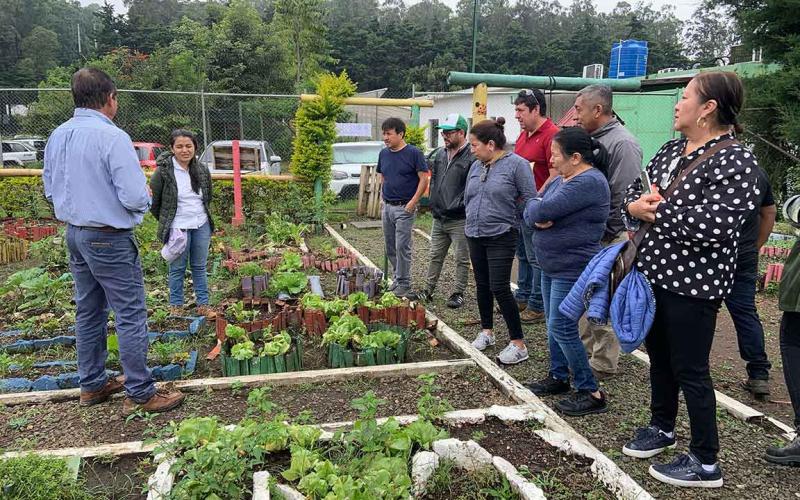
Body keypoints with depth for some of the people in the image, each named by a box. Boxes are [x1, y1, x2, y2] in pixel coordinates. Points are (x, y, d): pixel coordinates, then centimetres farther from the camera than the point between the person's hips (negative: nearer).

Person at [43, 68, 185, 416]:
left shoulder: (57, 136, 5)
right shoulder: (112, 137, -19)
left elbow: (50, 188, 14)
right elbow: (134, 197, -23)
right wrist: (146, 197, -2)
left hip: (74, 234, 8)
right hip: (109, 238, -8)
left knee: (88, 312, 17)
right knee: (131, 315, -1)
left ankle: (92, 384, 28)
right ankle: (140, 393, 5)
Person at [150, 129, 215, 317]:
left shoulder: (202, 170, 3)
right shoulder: (163, 171, -12)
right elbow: (153, 201, -3)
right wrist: (165, 221, 4)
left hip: (202, 226, 4)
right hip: (177, 228, -4)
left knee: (199, 267, 12)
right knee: (177, 269, 6)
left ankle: (203, 304, 21)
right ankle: (176, 306, 19)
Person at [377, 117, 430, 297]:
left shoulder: (414, 153, -10)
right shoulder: (384, 153, 8)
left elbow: (424, 179, -11)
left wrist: (412, 202, -16)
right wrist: (384, 196, 10)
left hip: (404, 208, -6)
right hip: (387, 206, 7)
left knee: (402, 247, -5)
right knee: (390, 247, 13)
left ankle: (404, 284, 6)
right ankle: (396, 278, 28)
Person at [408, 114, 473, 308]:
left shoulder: (471, 157, -14)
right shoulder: (440, 155, 11)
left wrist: (458, 206, -17)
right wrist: (434, 204, 13)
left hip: (459, 220, -7)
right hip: (438, 218, 7)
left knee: (462, 259, 6)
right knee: (435, 256, 16)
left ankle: (458, 293, 17)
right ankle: (428, 290, 26)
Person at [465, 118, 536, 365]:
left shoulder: (517, 164, -11)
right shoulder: (476, 166, 8)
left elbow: (530, 200, -9)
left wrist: (508, 217, -1)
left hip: (501, 237, -7)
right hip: (475, 236, 7)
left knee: (499, 288, -8)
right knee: (482, 285, 14)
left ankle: (518, 344, 2)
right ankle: (487, 331, 31)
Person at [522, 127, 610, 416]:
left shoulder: (589, 182, -21)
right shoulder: (560, 179, 10)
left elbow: (543, 211, -26)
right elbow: (529, 213, 8)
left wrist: (536, 209, -3)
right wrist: (538, 218, -15)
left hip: (572, 270, -10)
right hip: (551, 266, 10)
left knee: (561, 329, -6)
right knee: (554, 325, 17)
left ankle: (590, 393, 5)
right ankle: (558, 377, 33)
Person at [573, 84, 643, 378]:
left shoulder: (622, 143, -15)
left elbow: (624, 197, -19)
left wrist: (604, 233, -17)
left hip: (608, 239, -9)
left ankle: (603, 364, 13)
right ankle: (584, 352, 31)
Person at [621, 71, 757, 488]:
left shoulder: (735, 161, -16)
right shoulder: (671, 150, 10)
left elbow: (716, 223, -27)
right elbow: (636, 188, 15)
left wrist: (656, 213, -17)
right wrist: (635, 204, -9)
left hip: (693, 283, -8)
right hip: (654, 273, 8)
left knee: (690, 370, 2)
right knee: (659, 356, 21)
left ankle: (706, 462, 19)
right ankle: (662, 428, 42)